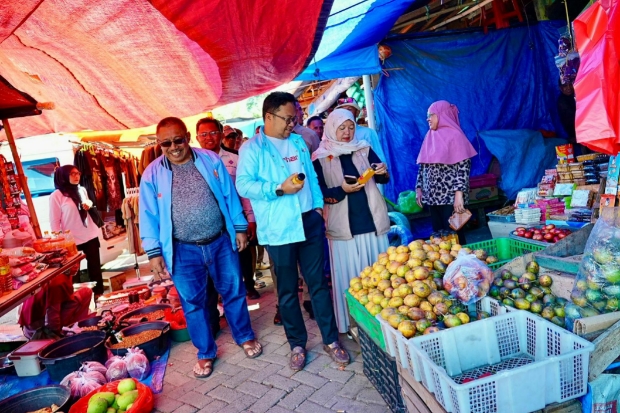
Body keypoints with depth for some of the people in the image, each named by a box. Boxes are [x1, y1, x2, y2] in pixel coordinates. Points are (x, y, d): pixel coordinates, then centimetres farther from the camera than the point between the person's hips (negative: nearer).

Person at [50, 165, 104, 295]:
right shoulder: (57, 195, -10)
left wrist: (89, 205, -4)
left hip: (91, 235, 5)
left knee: (95, 265, 12)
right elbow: (54, 220, -11)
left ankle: (99, 291, 25)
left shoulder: (82, 190, 7)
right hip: (72, 240, -5)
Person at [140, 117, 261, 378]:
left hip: (221, 242, 1)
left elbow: (229, 196, 3)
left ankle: (245, 337, 36)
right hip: (183, 251, 0)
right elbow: (148, 215, -2)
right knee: (193, 303, 10)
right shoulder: (152, 174, -5)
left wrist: (240, 228, 3)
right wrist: (154, 251, -6)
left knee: (233, 292, 13)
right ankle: (205, 353, 29)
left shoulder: (211, 160, -2)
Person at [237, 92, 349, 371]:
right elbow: (244, 185, -14)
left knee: (318, 283, 9)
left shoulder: (298, 142, 14)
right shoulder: (252, 148, -4)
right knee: (288, 289, 9)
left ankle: (331, 340, 22)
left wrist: (319, 204, 10)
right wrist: (279, 189, -21)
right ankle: (297, 344, 25)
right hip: (278, 229, -4)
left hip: (309, 221, 4)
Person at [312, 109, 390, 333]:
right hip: (343, 225, -3)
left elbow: (382, 179, 7)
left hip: (373, 219, 3)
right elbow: (319, 193, -6)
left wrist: (383, 172, -15)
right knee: (351, 274, 4)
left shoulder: (365, 149, 7)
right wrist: (342, 190, -22)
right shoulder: (320, 158, -3)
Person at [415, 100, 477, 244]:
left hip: (450, 197, -6)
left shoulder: (455, 135, -7)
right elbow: (423, 165, 15)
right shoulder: (430, 137, 12)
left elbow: (463, 166, -14)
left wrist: (459, 194, -21)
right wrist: (419, 188, 8)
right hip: (432, 196, 6)